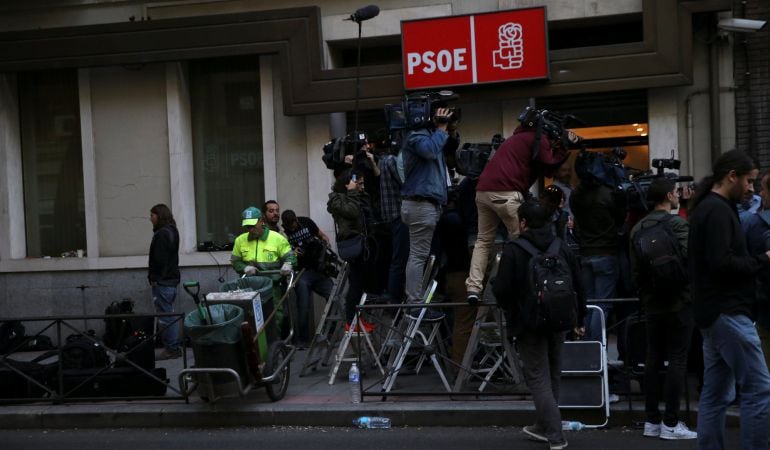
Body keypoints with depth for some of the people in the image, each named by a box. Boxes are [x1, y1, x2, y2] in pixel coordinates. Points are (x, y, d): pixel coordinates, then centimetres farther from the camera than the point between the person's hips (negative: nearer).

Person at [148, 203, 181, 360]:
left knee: (165, 316, -5)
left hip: (162, 281, -10)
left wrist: (153, 277, -12)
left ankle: (171, 349, -2)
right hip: (172, 278, 10)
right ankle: (174, 347, 20)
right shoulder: (172, 231, 14)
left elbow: (159, 260, -20)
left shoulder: (162, 233, -16)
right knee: (170, 315, 15)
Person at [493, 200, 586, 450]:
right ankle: (543, 427, 32)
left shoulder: (513, 251, -13)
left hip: (528, 324, -6)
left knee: (538, 378, 0)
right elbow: (578, 288, 8)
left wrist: (510, 307, 7)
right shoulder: (563, 250, 5)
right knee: (552, 376, 18)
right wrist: (578, 320, 17)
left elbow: (501, 291, -16)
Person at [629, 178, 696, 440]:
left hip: (652, 302, 7)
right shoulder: (677, 224, -11)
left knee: (653, 359, 10)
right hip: (678, 302, -6)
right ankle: (671, 423, -1)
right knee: (677, 360, -2)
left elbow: (635, 269, 11)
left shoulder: (638, 228, 9)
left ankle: (652, 421, 14)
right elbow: (688, 260, -19)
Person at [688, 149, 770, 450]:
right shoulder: (718, 210, -14)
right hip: (728, 312, -10)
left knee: (715, 394, 10)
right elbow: (722, 263, -23)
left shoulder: (707, 207, 18)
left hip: (713, 313, 10)